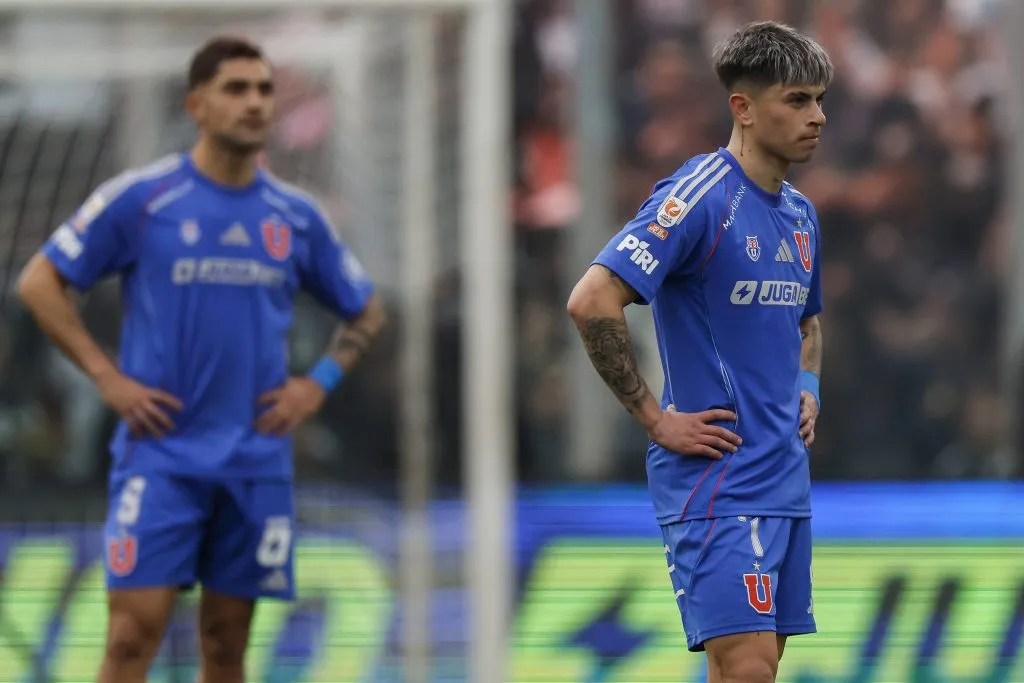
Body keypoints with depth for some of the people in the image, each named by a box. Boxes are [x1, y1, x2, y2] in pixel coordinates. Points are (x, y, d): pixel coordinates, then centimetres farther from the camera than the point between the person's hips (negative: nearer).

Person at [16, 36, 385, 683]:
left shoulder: (296, 216, 8)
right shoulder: (140, 199, -3)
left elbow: (365, 311, 21)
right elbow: (40, 283, 1)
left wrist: (318, 383, 5)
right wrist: (106, 376, -6)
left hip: (256, 458, 3)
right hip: (160, 453, -3)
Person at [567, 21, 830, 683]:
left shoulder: (801, 214, 14)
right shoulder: (698, 197, -14)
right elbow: (592, 301, -22)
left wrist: (806, 392, 14)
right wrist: (656, 418, -17)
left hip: (787, 480, 9)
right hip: (715, 477, -9)